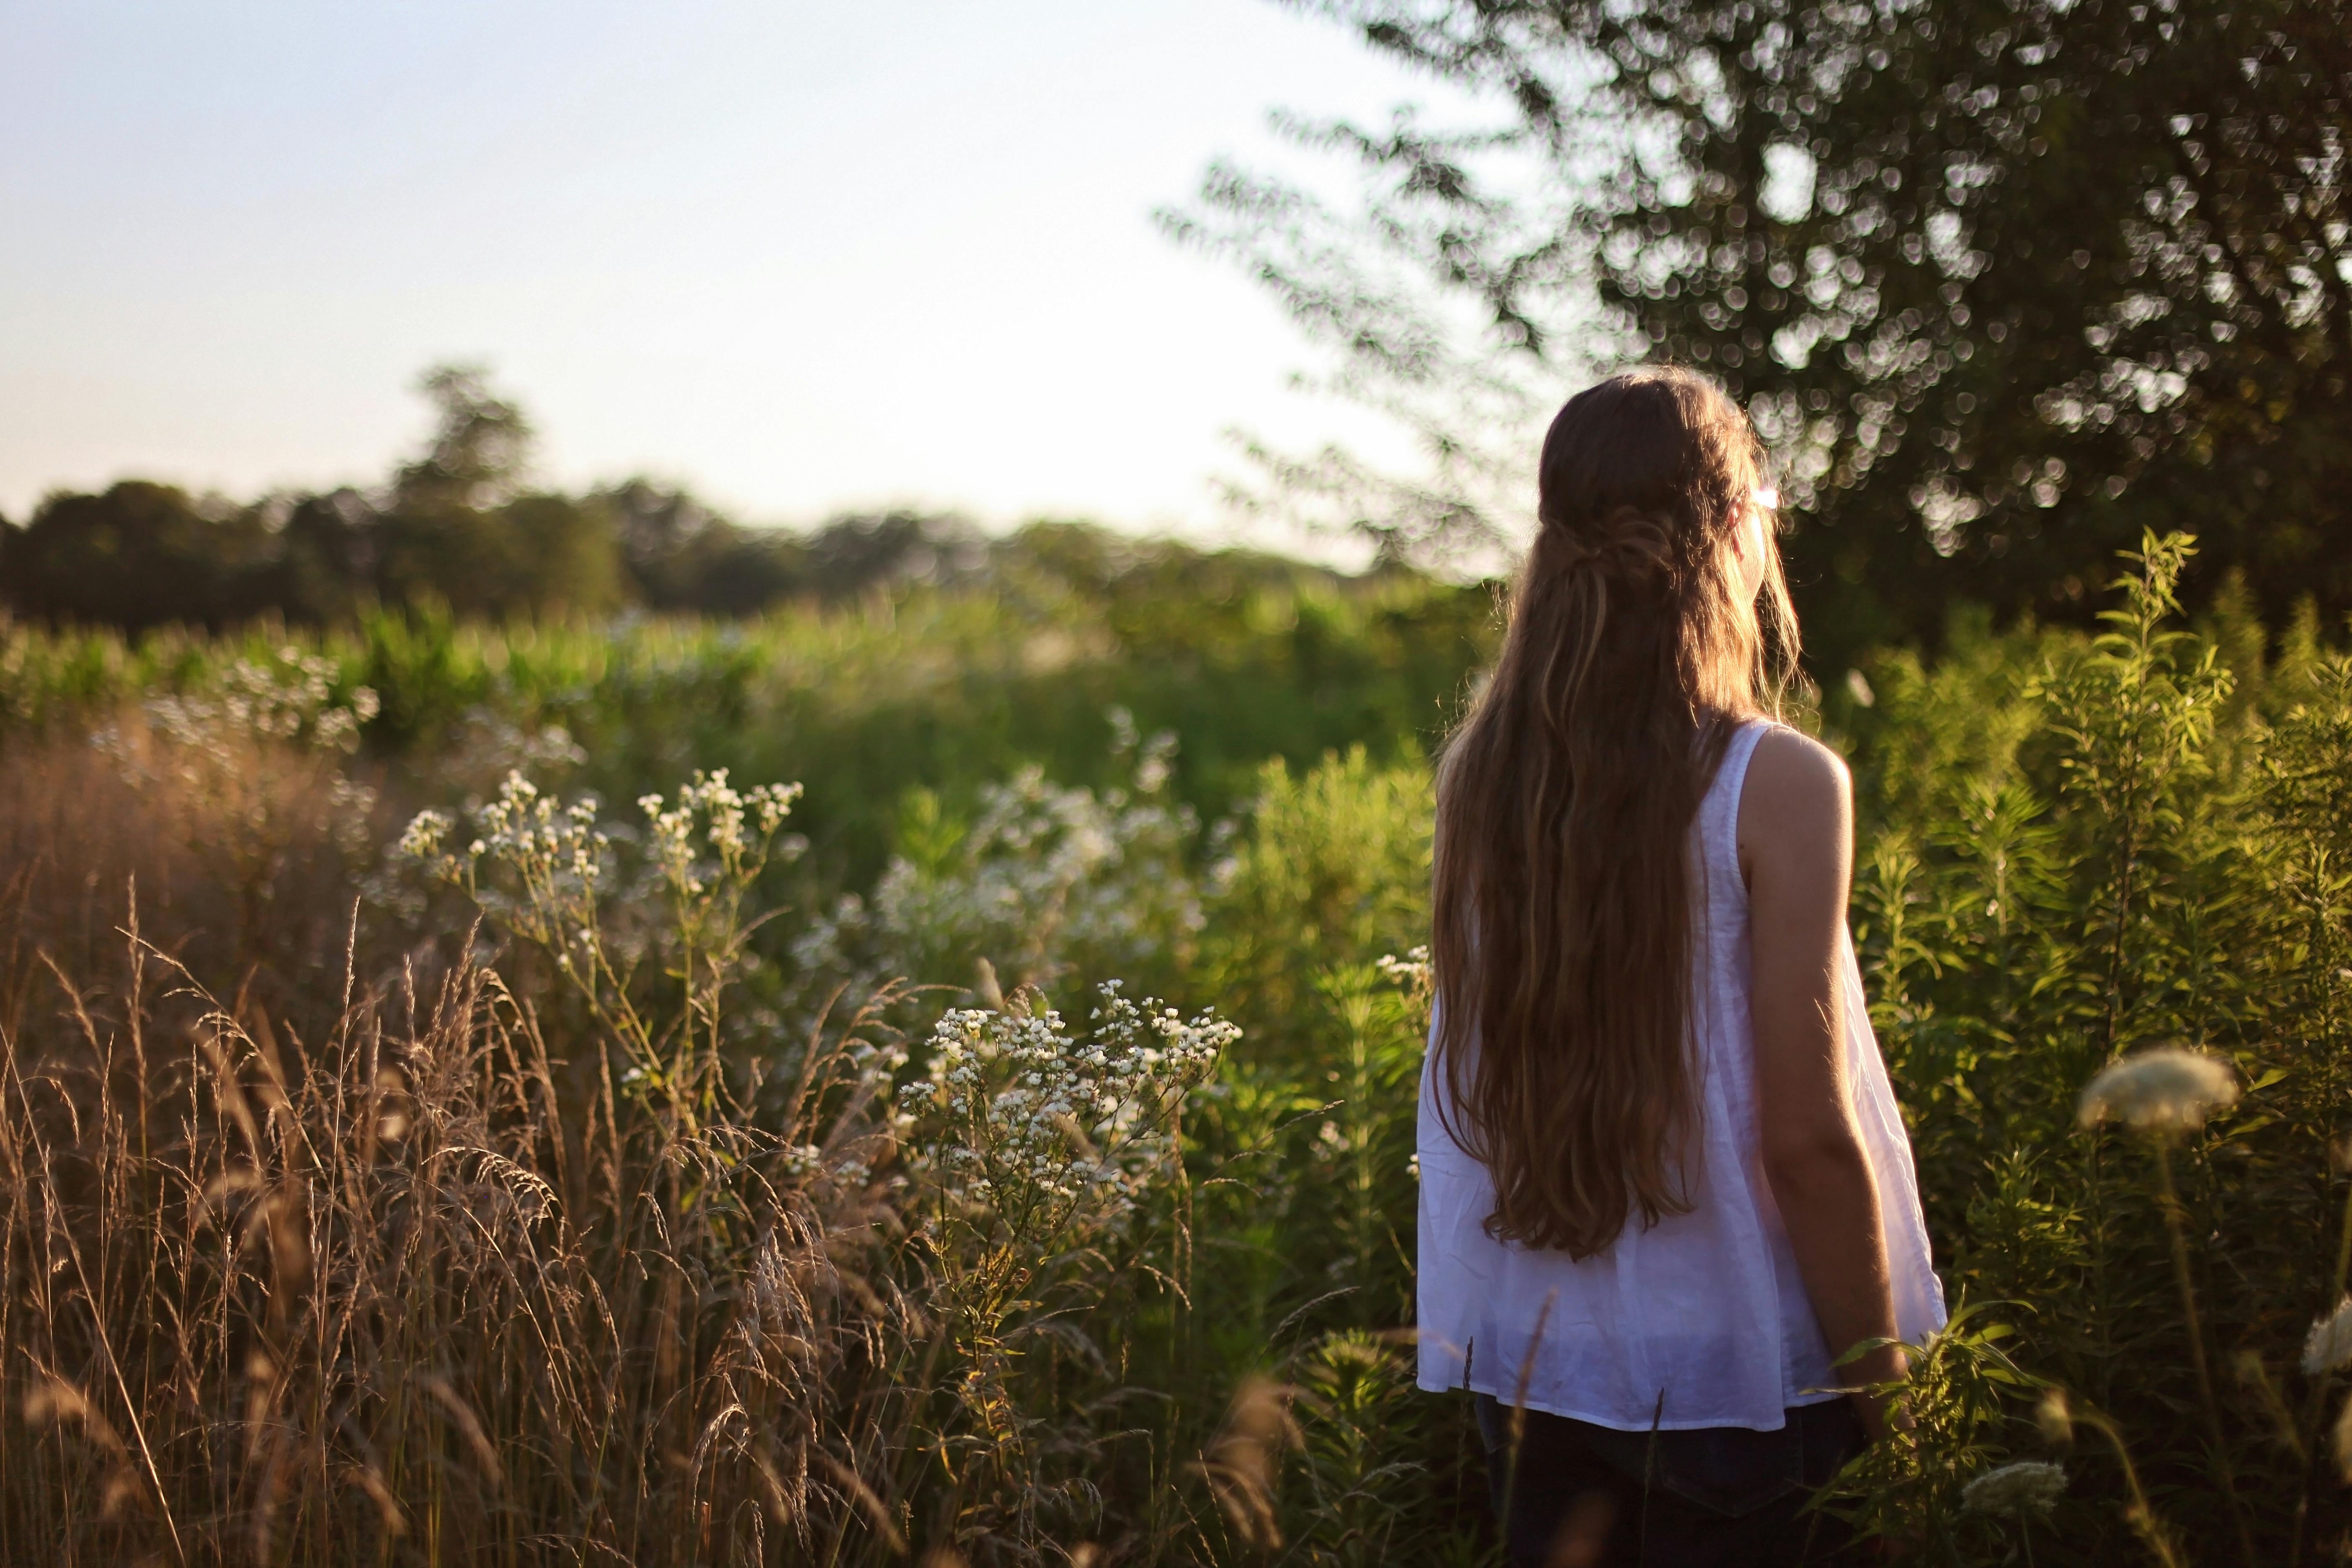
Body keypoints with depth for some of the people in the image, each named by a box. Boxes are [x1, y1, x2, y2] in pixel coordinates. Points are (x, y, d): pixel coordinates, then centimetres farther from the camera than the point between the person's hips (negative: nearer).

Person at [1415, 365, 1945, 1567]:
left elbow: (1465, 1092, 3)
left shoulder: (1476, 771, -3)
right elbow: (1807, 1133, -17)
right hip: (1733, 1377, -4)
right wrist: (1877, 1385, -7)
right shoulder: (1777, 786, -17)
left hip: (1523, 1365, 5)